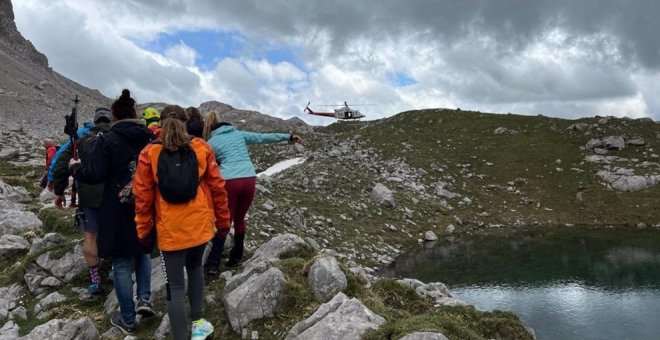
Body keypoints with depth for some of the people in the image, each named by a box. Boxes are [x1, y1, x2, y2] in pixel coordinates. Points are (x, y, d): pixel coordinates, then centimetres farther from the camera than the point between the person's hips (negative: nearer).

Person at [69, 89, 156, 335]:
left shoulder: (108, 140, -11)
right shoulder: (151, 138, 3)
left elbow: (93, 175, -14)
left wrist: (74, 167, 6)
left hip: (120, 212, -4)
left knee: (122, 263, 7)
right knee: (142, 250, 27)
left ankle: (127, 320, 17)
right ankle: (145, 299, 13)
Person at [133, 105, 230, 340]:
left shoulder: (150, 154, -6)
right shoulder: (202, 149, -3)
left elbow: (143, 197, -4)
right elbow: (217, 187, -1)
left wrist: (144, 230, 8)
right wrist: (223, 220, 10)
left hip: (169, 229, -2)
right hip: (200, 224, 2)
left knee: (175, 286, 6)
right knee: (195, 267, 27)